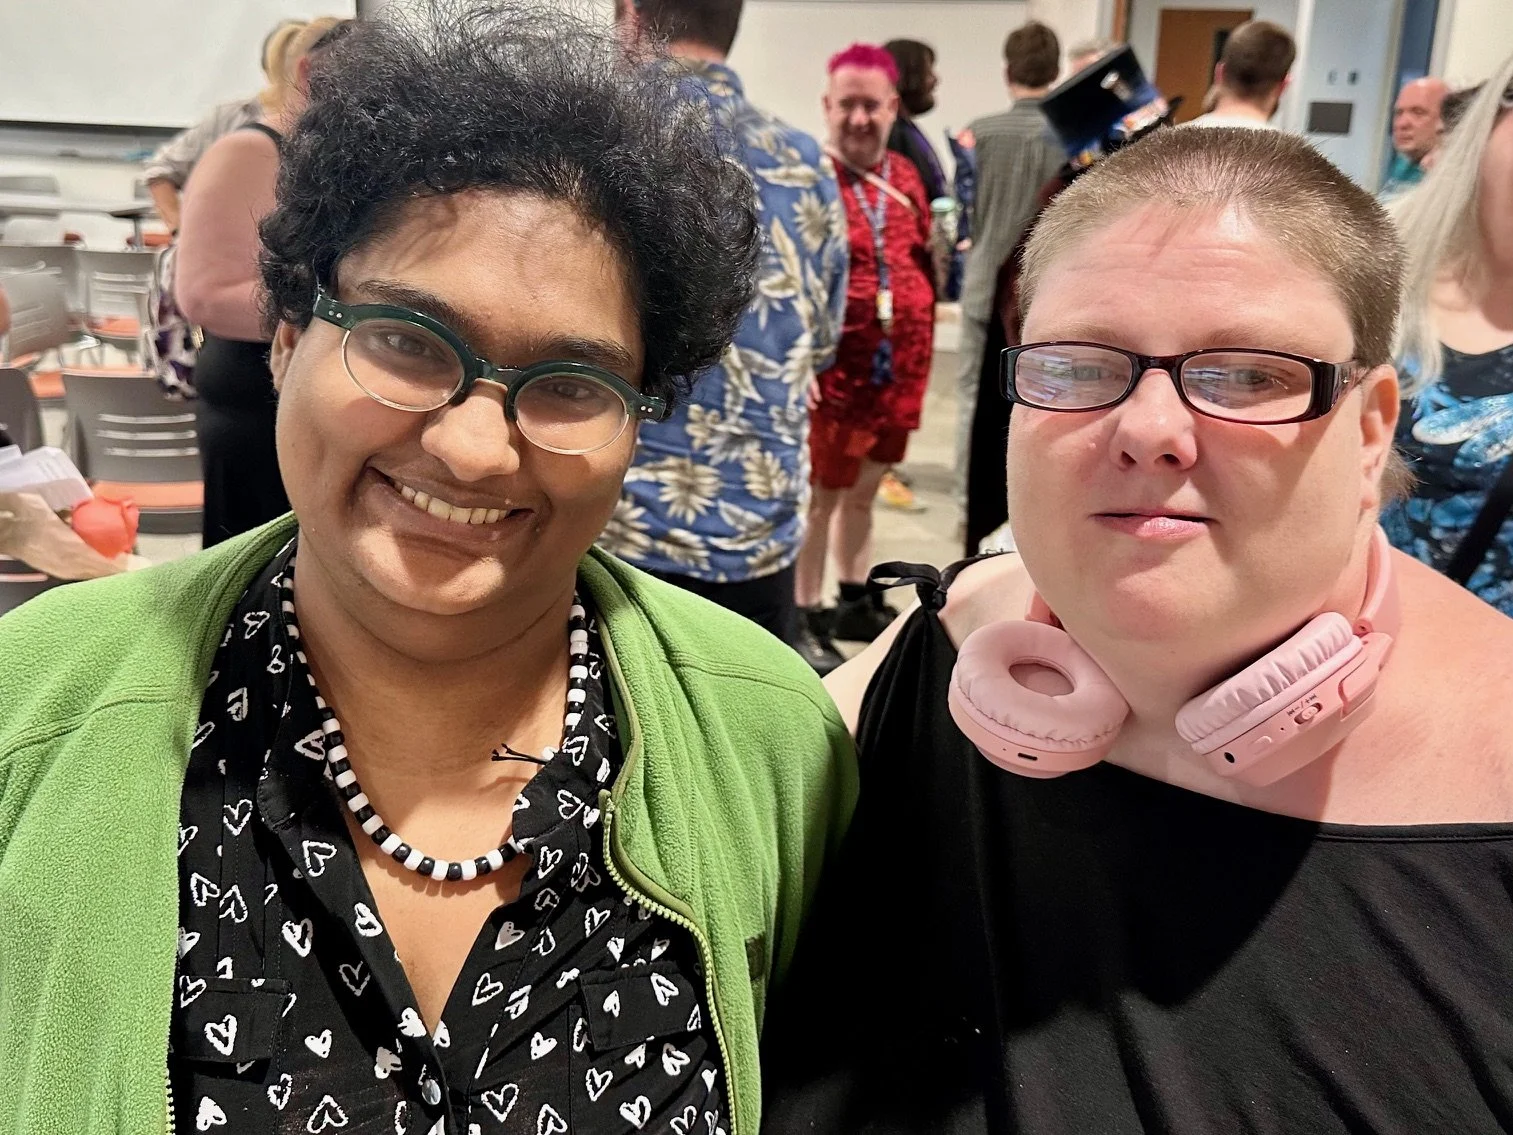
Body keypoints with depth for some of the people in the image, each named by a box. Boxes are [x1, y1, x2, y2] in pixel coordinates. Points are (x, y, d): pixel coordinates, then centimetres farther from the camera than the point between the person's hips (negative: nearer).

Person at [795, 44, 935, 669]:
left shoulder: (905, 178, 9)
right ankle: (805, 618, 19)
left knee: (863, 490, 19)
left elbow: (925, 268, 21)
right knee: (821, 494, 5)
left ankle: (855, 601, 35)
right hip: (833, 370, -6)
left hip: (896, 368, 7)